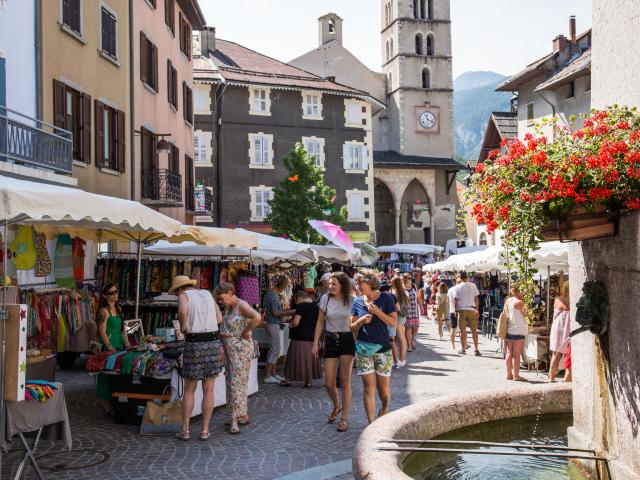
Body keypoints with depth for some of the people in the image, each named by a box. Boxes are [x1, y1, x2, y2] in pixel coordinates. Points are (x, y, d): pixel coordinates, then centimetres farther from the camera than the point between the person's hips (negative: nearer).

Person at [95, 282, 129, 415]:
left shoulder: (118, 309, 12)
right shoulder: (104, 311, -11)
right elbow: (102, 333, -15)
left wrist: (127, 345, 11)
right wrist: (111, 349, -17)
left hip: (119, 347, 8)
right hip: (108, 348, -8)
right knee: (107, 376, -2)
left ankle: (115, 403, 19)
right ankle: (107, 407, 4)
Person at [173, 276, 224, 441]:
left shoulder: (184, 295, 0)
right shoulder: (207, 294, 14)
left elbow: (182, 310, -23)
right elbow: (219, 318, 13)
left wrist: (183, 327, -6)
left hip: (194, 344, -3)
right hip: (213, 342, 3)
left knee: (189, 390, 10)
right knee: (208, 390, 9)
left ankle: (185, 430, 13)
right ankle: (204, 430, 12)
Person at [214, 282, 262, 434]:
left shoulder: (241, 305, -16)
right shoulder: (227, 307, 12)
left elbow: (257, 317, -33)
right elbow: (224, 324, 32)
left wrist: (246, 332, -22)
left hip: (240, 348, -9)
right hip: (228, 348, 9)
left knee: (237, 382, -8)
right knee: (231, 381, 13)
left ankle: (236, 420, -6)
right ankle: (242, 415, 22)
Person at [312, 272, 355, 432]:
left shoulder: (351, 300, -5)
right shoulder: (326, 298, -2)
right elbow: (320, 322, 5)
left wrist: (359, 343, -4)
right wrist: (315, 343, 0)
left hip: (347, 340, -2)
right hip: (330, 340, 2)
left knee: (345, 380, -3)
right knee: (329, 383, 2)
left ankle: (344, 418, 5)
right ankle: (336, 406, 32)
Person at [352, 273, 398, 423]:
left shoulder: (386, 298, -4)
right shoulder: (357, 302, 4)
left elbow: (394, 322, -7)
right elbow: (352, 327, 9)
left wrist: (377, 311, -18)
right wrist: (361, 320, -12)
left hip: (383, 348, -1)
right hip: (364, 349, 1)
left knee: (383, 385, 8)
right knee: (369, 387, -2)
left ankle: (385, 408, 39)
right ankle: (372, 423, 1)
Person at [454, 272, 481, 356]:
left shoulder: (458, 287, -3)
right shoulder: (473, 285, 2)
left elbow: (457, 300, -3)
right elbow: (476, 299, 3)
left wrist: (456, 311, 5)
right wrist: (477, 310, 9)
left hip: (462, 309, -1)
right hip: (472, 309, 1)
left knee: (463, 330, 5)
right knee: (474, 330, 6)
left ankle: (463, 349, 9)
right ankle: (476, 349, 2)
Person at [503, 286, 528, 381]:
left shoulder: (507, 301, 7)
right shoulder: (519, 302, -13)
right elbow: (524, 315, -2)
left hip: (508, 330, 7)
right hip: (518, 331, -7)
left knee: (509, 353, 11)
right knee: (517, 355, -2)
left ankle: (509, 374, 16)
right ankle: (516, 375, 0)